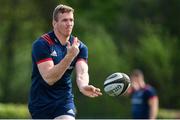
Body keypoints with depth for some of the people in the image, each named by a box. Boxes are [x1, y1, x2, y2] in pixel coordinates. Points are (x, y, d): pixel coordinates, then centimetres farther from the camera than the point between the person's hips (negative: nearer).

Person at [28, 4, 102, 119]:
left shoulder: (79, 47, 1)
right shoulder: (41, 44, -14)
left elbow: (82, 72, -16)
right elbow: (49, 78, -23)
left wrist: (83, 86, -41)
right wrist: (70, 56, -33)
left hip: (65, 102, 3)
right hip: (41, 104, -3)